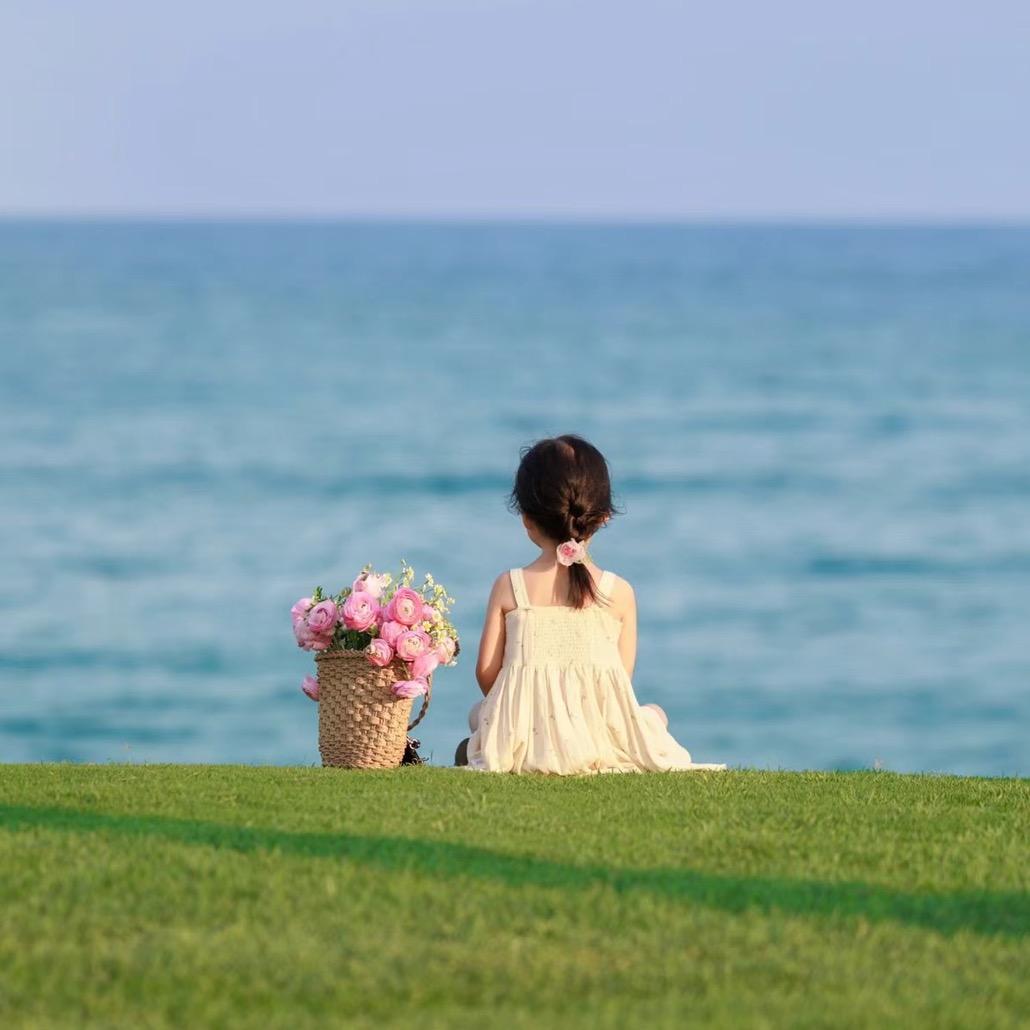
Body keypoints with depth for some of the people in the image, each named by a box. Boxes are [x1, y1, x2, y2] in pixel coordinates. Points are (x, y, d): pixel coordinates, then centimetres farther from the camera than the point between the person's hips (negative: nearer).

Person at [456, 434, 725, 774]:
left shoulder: (508, 587, -1)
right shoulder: (619, 593, -2)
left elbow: (486, 672, 1)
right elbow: (621, 679, 2)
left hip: (525, 745, 1)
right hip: (604, 743, -1)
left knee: (478, 713, 34)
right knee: (655, 714, 30)